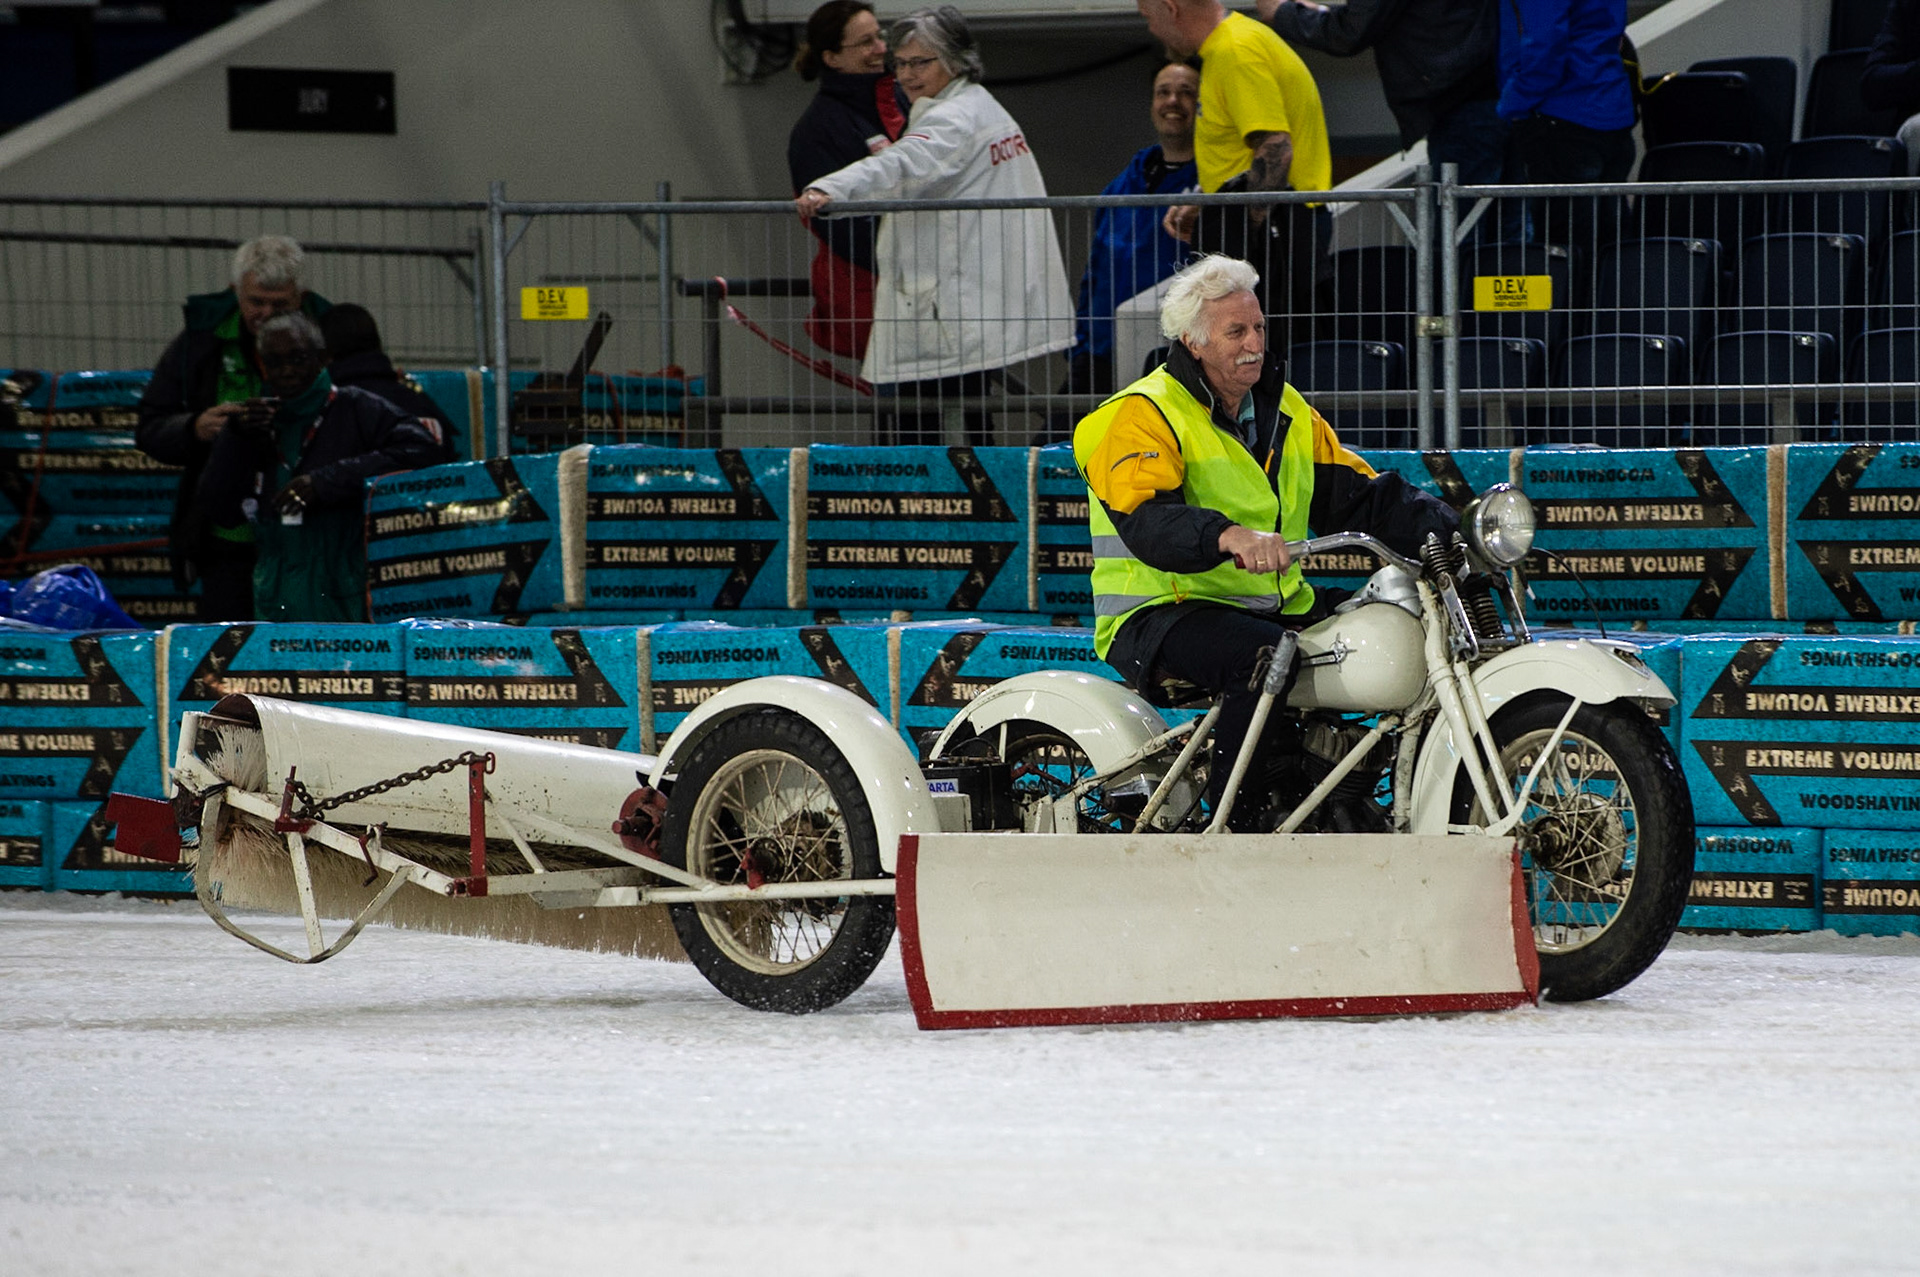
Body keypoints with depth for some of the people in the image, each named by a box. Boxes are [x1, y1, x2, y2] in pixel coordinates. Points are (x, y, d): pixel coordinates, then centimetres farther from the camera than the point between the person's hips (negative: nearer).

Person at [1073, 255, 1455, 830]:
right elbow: (1148, 523, -26)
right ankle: (1234, 824, -32)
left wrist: (1448, 532, -1)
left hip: (1277, 608, 8)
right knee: (1266, 656, -37)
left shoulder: (1286, 410, 16)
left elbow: (1357, 494, 16)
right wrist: (1230, 536, -46)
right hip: (1160, 615, -8)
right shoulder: (1142, 416, -9)